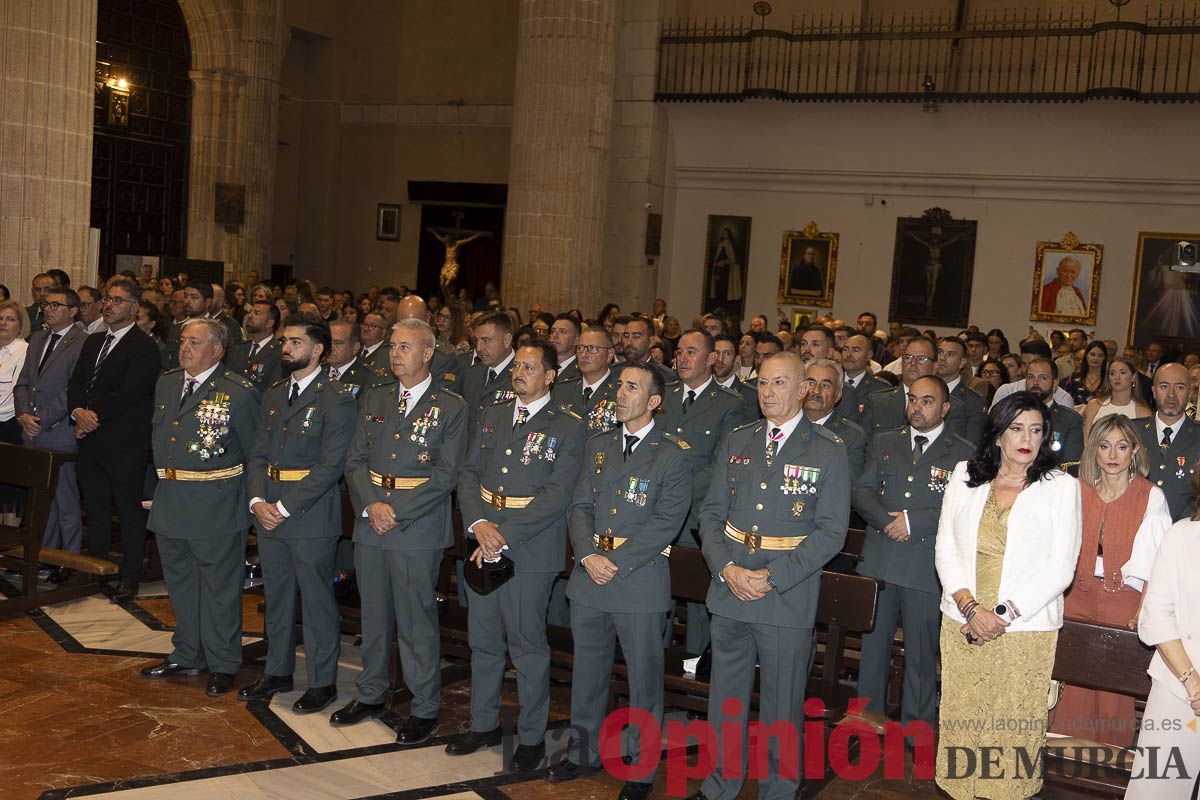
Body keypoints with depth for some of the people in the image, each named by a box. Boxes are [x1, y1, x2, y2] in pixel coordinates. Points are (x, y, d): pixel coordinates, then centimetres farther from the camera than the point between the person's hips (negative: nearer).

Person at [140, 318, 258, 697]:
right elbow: (158, 437, 19)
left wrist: (251, 498, -5)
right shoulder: (166, 384, 9)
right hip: (170, 502, 7)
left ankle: (222, 665, 17)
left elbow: (254, 452, -7)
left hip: (216, 505, -7)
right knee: (180, 582, 18)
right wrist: (162, 484, 15)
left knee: (219, 587, 4)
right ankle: (187, 655, 34)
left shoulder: (239, 392, -11)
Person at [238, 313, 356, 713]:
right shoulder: (273, 395, 12)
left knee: (317, 601, 4)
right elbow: (257, 454, 12)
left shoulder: (336, 399, -11)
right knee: (276, 597, 17)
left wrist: (284, 508, -17)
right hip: (268, 512, 7)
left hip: (311, 515, -7)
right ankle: (277, 671, 32)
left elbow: (331, 465, -16)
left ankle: (322, 682, 17)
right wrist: (257, 500, -5)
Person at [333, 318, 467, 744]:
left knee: (417, 620, 1)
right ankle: (370, 694, 32)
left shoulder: (451, 407, -5)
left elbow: (446, 474, -10)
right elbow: (355, 460, 7)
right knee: (373, 614, 16)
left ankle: (425, 708, 15)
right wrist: (371, 505, -10)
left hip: (418, 527, -5)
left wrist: (397, 511, -14)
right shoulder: (373, 399, 10)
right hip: (370, 522, 5)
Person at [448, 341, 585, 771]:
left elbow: (557, 494, -14)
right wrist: (478, 522, -12)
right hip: (482, 543, 5)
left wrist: (505, 536, -19)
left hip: (531, 548, -5)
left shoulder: (568, 428, -6)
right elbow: (469, 473, 7)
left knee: (528, 646, 4)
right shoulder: (491, 416, 11)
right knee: (483, 640, 15)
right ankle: (483, 724, 31)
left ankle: (532, 737, 19)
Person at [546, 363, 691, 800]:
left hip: (641, 581, -5)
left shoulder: (674, 454, -6)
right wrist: (587, 556, -11)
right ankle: (585, 751, 34)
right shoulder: (598, 446, 11)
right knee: (587, 670, 17)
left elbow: (666, 521, -13)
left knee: (644, 677, 5)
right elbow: (580, 507, 6)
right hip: (589, 575, 5)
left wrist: (617, 562, -18)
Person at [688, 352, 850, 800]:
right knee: (724, 701, 15)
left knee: (781, 708, 7)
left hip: (788, 600, -4)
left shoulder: (828, 453, -5)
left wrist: (772, 577, -16)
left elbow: (830, 532, -9)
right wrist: (727, 569, -10)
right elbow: (711, 513, 7)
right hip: (729, 591, 4)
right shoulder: (737, 443, 8)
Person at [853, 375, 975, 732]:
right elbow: (861, 491, 5)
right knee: (873, 640, 13)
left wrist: (913, 522, -15)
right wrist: (888, 521, -12)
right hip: (879, 561, 3)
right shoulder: (884, 443, 13)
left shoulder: (963, 454, 1)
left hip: (927, 566, -3)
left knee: (921, 650, 5)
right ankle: (871, 711, 28)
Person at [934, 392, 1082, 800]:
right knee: (961, 717, 8)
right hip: (962, 624, 2)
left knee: (1014, 723, 3)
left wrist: (1004, 614, -13)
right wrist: (970, 608, -10)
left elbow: (1060, 567, -6)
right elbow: (945, 549, 3)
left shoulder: (1062, 487, -2)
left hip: (1024, 629, -2)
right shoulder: (965, 476, 5)